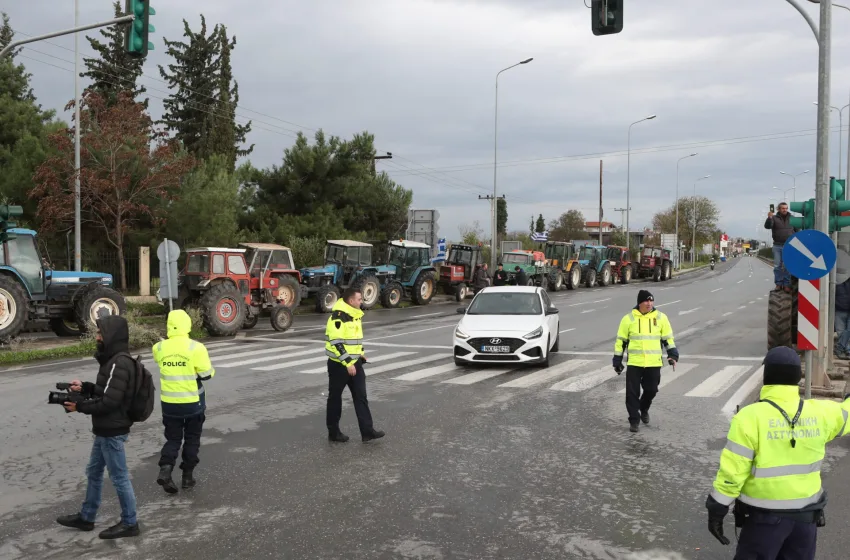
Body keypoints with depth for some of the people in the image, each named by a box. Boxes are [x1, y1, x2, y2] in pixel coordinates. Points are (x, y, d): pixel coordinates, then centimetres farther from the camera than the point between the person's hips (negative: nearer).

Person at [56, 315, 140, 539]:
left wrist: (79, 406, -15)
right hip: (106, 430, 10)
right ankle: (86, 517, 36)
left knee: (119, 477, 2)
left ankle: (129, 523, 15)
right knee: (94, 472, 21)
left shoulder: (119, 364, -24)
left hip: (112, 432, -10)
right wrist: (85, 387, 4)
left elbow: (109, 401, -26)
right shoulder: (114, 360, 9)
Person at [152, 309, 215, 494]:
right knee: (192, 439, 15)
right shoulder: (196, 347, -16)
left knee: (173, 439, 15)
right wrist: (210, 368, 10)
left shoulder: (159, 348, -5)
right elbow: (206, 375, -11)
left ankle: (165, 469, -7)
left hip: (169, 402, 2)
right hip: (193, 402, -2)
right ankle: (187, 476, 19)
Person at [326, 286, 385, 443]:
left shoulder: (355, 315, 10)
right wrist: (347, 363, -23)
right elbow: (336, 342, -23)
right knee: (335, 398, 5)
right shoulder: (338, 317, -19)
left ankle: (367, 431, 4)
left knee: (361, 397, 3)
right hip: (338, 364, -8)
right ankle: (333, 432, 17)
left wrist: (360, 353, 13)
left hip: (355, 363, 8)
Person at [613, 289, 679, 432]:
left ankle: (644, 409, 39)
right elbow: (621, 341, 4)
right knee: (632, 392, -1)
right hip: (634, 363, -1)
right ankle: (634, 420, 12)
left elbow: (668, 338, 9)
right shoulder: (629, 319, -2)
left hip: (654, 363, 1)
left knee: (651, 390, 10)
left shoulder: (661, 317, 1)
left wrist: (673, 355, -4)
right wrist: (617, 361, 3)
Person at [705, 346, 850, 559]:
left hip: (764, 515, -4)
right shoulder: (821, 413, -6)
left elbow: (732, 471, -17)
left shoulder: (750, 416, -19)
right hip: (807, 513, 4)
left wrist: (717, 510, -8)